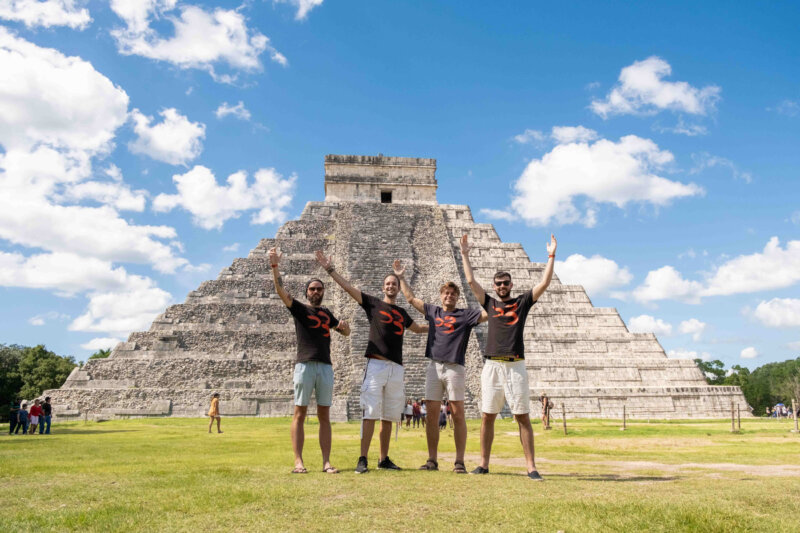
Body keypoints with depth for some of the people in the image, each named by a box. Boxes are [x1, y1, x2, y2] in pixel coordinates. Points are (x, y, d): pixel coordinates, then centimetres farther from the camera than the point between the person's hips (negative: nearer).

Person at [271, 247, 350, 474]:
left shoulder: (327, 313, 21)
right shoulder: (299, 309, 9)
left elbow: (346, 333, 27)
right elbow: (281, 291, -6)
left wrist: (344, 325, 3)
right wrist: (275, 266, -18)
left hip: (326, 366, 4)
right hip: (305, 365, -4)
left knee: (324, 415, 3)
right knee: (300, 413, -4)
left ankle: (326, 462, 3)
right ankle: (298, 462, -3)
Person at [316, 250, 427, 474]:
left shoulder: (402, 313, 21)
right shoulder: (373, 303, 8)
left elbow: (417, 328, 40)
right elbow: (348, 287, 2)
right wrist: (330, 270, -5)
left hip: (396, 368, 5)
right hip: (376, 365, -4)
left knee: (388, 417, 7)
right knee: (370, 413, -10)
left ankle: (384, 459, 16)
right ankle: (362, 460, -7)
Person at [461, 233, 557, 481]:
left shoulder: (522, 302, 12)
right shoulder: (490, 303, 17)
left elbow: (544, 284, 3)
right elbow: (471, 281, 15)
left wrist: (551, 257, 0)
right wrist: (465, 255, 17)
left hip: (516, 366, -2)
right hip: (492, 366, 2)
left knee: (523, 417, -3)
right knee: (487, 416, 3)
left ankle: (531, 467, 0)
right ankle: (484, 464, 11)